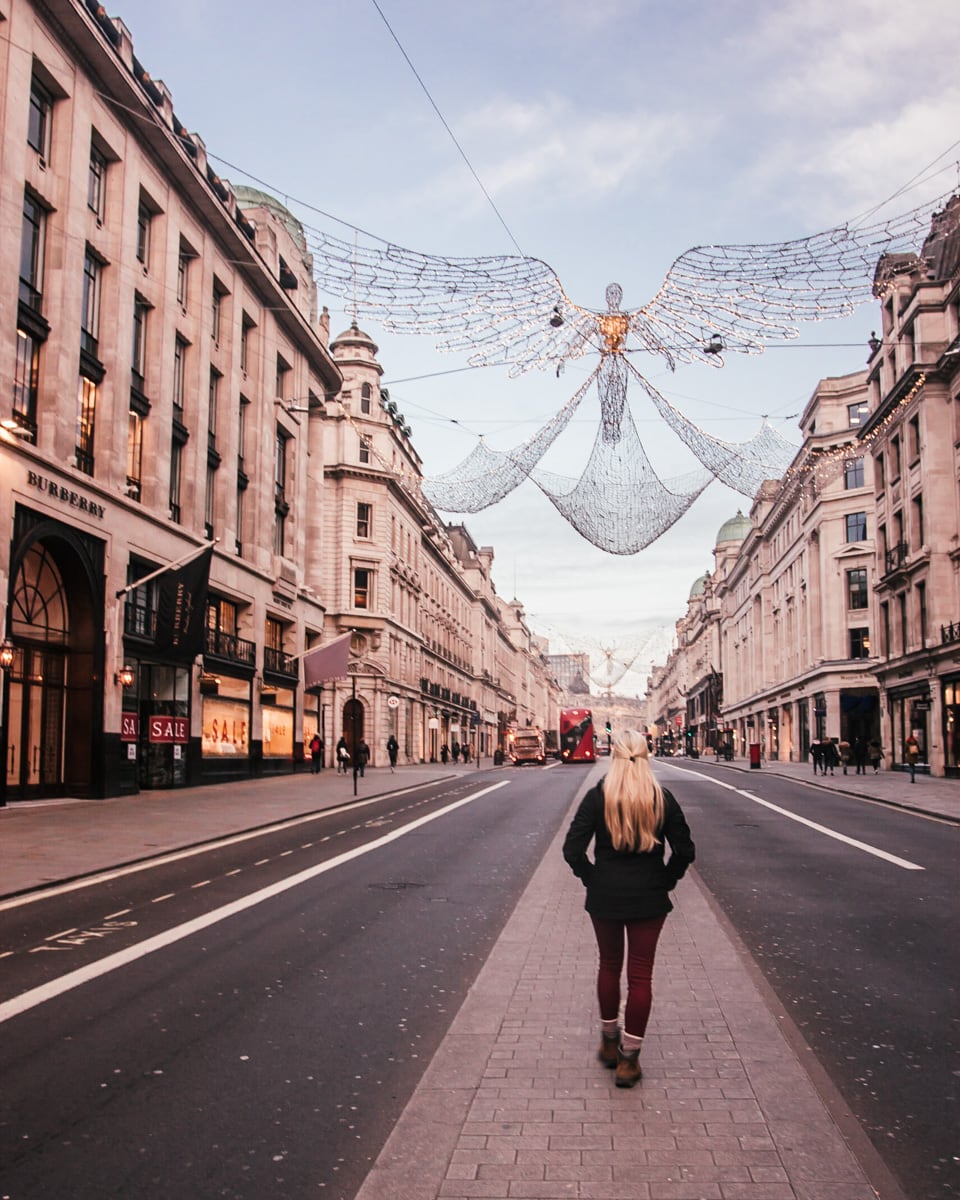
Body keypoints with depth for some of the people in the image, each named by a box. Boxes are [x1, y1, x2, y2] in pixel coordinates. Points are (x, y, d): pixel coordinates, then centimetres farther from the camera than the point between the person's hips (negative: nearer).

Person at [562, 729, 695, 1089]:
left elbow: (572, 849, -14)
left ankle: (609, 1043, 33)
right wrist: (665, 881, 7)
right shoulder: (662, 798, -6)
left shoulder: (598, 797, -10)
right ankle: (629, 1059, 12)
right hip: (649, 898, 0)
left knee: (609, 966, 19)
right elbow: (684, 850, -5)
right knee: (640, 974, 7)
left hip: (605, 897, 0)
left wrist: (591, 878, 1)